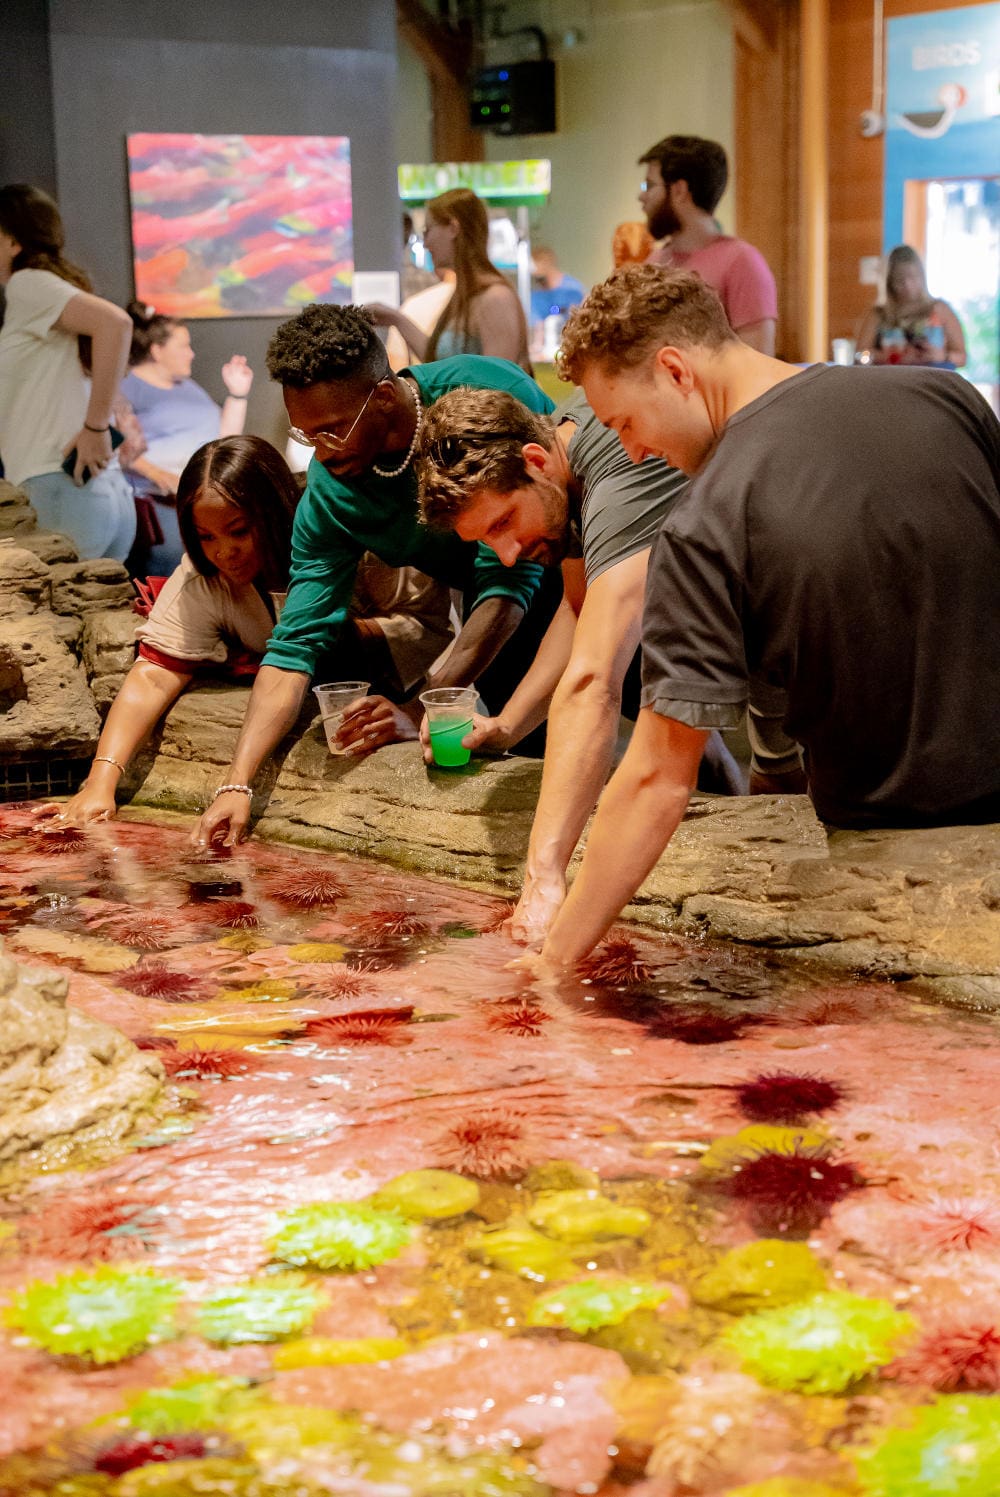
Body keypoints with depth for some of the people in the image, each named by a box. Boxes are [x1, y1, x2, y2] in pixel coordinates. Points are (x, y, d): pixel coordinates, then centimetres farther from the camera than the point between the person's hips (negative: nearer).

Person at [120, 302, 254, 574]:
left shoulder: (189, 387, 29)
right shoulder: (126, 387, 8)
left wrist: (238, 393, 16)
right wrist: (154, 472, -21)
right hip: (159, 495, -6)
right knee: (171, 556, -32)